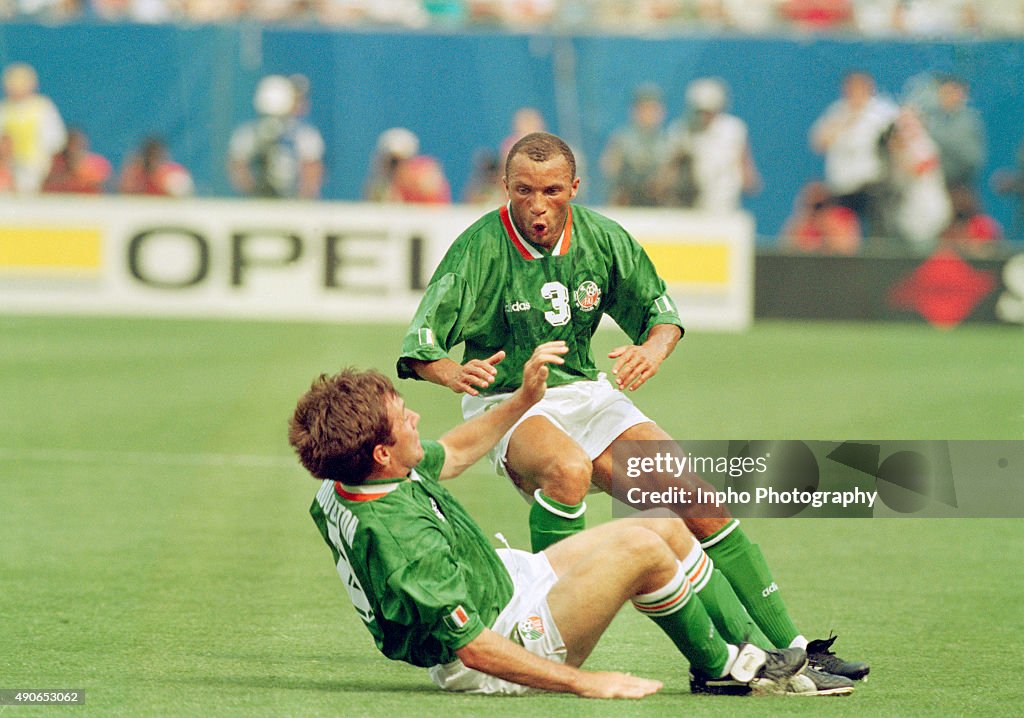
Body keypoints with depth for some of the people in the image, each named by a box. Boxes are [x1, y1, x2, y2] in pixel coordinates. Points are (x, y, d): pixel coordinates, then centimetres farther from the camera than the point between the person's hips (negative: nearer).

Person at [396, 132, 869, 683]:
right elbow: (419, 346, -19)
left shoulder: (603, 239, -4)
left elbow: (659, 309, 10)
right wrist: (452, 372, -42)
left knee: (699, 504, -6)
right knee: (568, 468, -39)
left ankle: (790, 649, 3)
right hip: (506, 404, -5)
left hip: (585, 391, 5)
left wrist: (654, 347, -14)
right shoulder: (481, 248, -16)